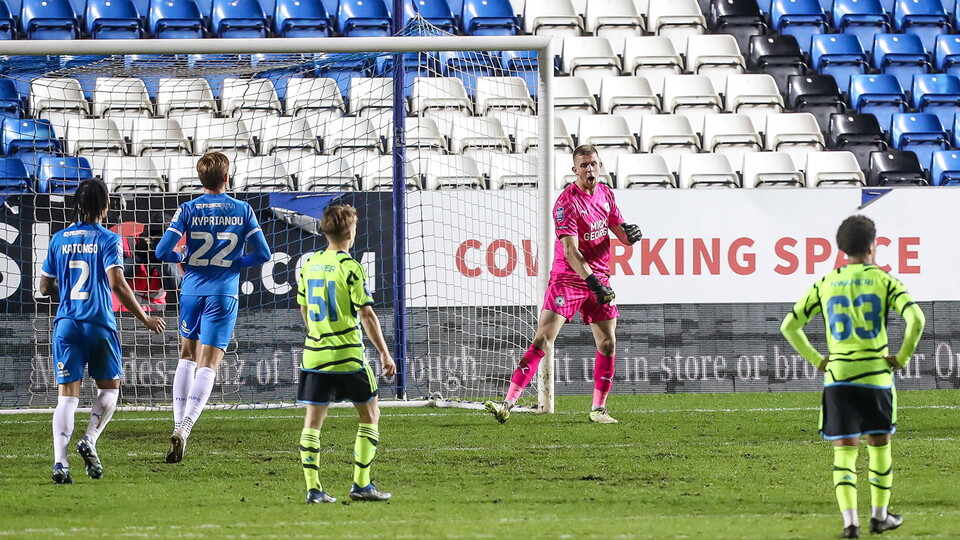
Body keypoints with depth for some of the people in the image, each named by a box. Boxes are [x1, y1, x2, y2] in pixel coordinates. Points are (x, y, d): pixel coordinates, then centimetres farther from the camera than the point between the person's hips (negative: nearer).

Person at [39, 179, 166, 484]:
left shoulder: (59, 239, 8)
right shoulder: (108, 240, -4)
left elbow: (45, 288, 12)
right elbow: (118, 284, -14)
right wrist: (145, 319, -5)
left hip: (66, 324, 3)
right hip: (100, 325, -3)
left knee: (67, 395, -1)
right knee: (109, 388, 18)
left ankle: (60, 462, -17)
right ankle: (90, 442, -2)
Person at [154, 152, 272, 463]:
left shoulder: (188, 210, -2)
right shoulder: (242, 211, -1)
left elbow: (162, 252, -8)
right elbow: (263, 254, -2)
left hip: (192, 291, 2)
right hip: (224, 295, -2)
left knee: (187, 356, 20)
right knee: (208, 364, -4)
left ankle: (178, 424, 13)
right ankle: (185, 428, -20)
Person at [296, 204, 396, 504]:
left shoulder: (310, 265, 7)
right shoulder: (350, 268, -12)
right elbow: (366, 314, -12)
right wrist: (384, 353, -5)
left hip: (314, 355, 5)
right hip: (348, 356, -5)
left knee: (313, 420, 5)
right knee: (370, 415, 11)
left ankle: (313, 488, -2)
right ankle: (361, 484, 8)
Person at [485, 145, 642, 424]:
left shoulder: (606, 194, 6)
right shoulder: (567, 202, -15)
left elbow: (619, 231, 15)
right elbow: (570, 250, -24)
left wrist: (628, 233, -11)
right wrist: (592, 281, -35)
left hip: (599, 280, 6)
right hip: (567, 279, -6)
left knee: (608, 344, 2)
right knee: (542, 341, -14)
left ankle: (599, 409, 15)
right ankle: (508, 404, -17)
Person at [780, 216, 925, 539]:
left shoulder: (826, 284, 6)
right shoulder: (884, 281, -2)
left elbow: (789, 326, 7)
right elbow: (916, 319, -16)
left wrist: (816, 360, 12)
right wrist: (902, 357, -3)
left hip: (837, 377, 1)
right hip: (876, 375, -1)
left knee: (844, 450, 3)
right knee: (879, 444, 16)